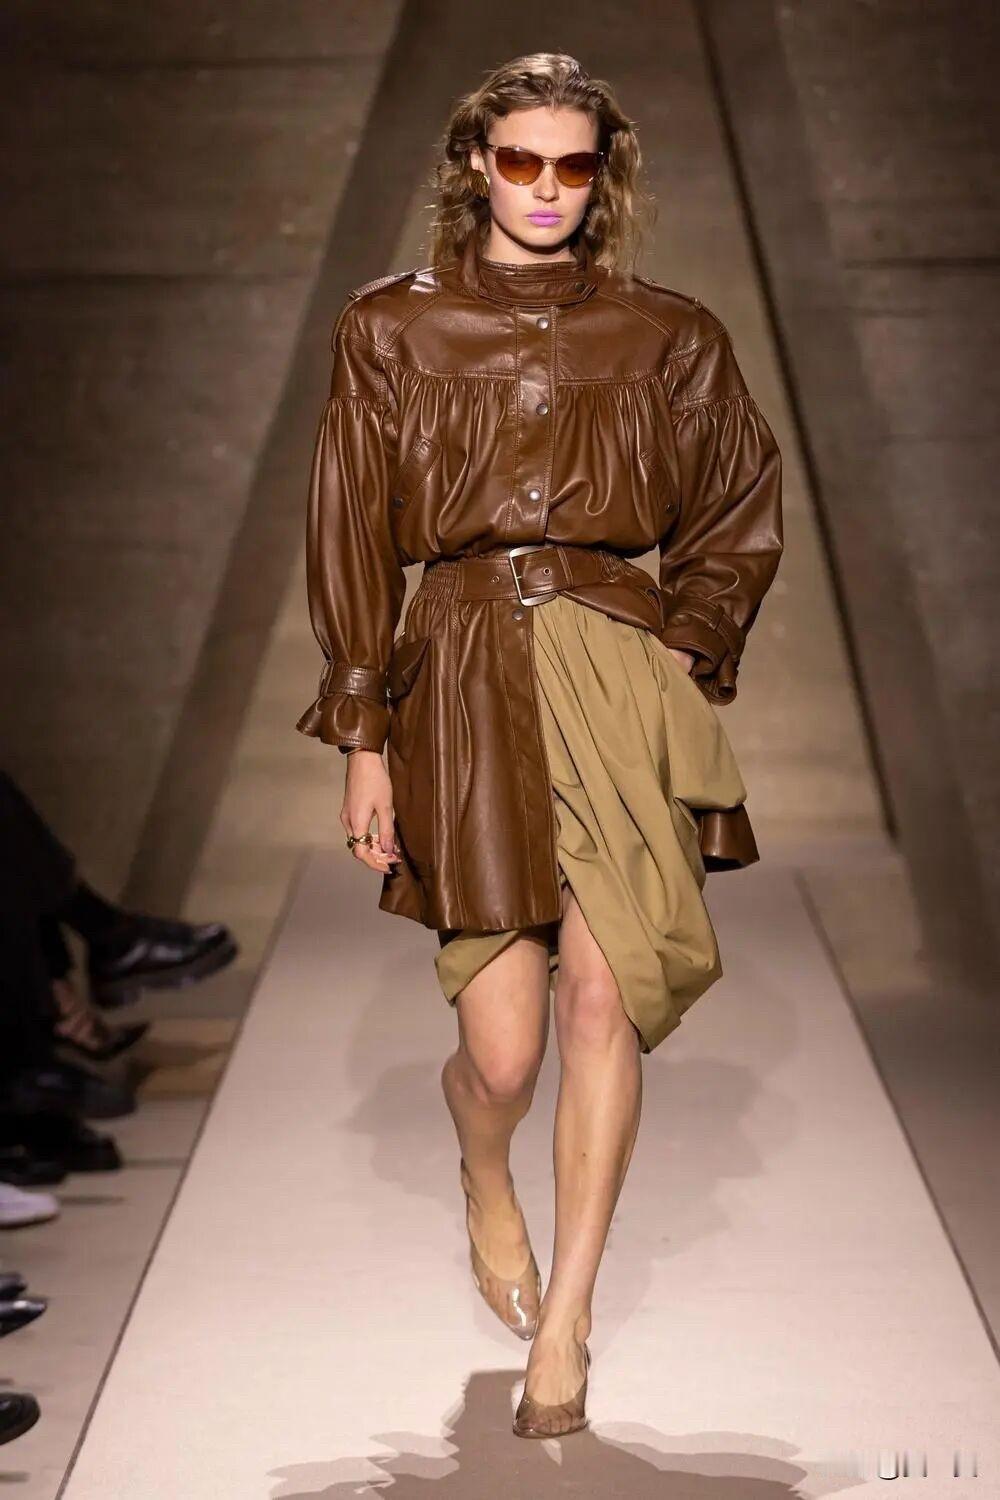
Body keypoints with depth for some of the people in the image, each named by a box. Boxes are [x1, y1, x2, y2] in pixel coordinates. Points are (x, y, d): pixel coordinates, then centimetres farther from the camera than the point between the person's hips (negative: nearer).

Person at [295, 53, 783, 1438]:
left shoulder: (668, 338, 8)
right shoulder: (391, 329, 6)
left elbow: (740, 515, 19)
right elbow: (352, 545, 6)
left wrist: (690, 647, 4)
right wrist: (363, 737, 1)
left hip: (619, 673, 1)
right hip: (465, 675, -1)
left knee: (602, 997, -9)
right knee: (507, 1049, -3)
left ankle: (565, 1323, 8)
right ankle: (486, 1180, 35)